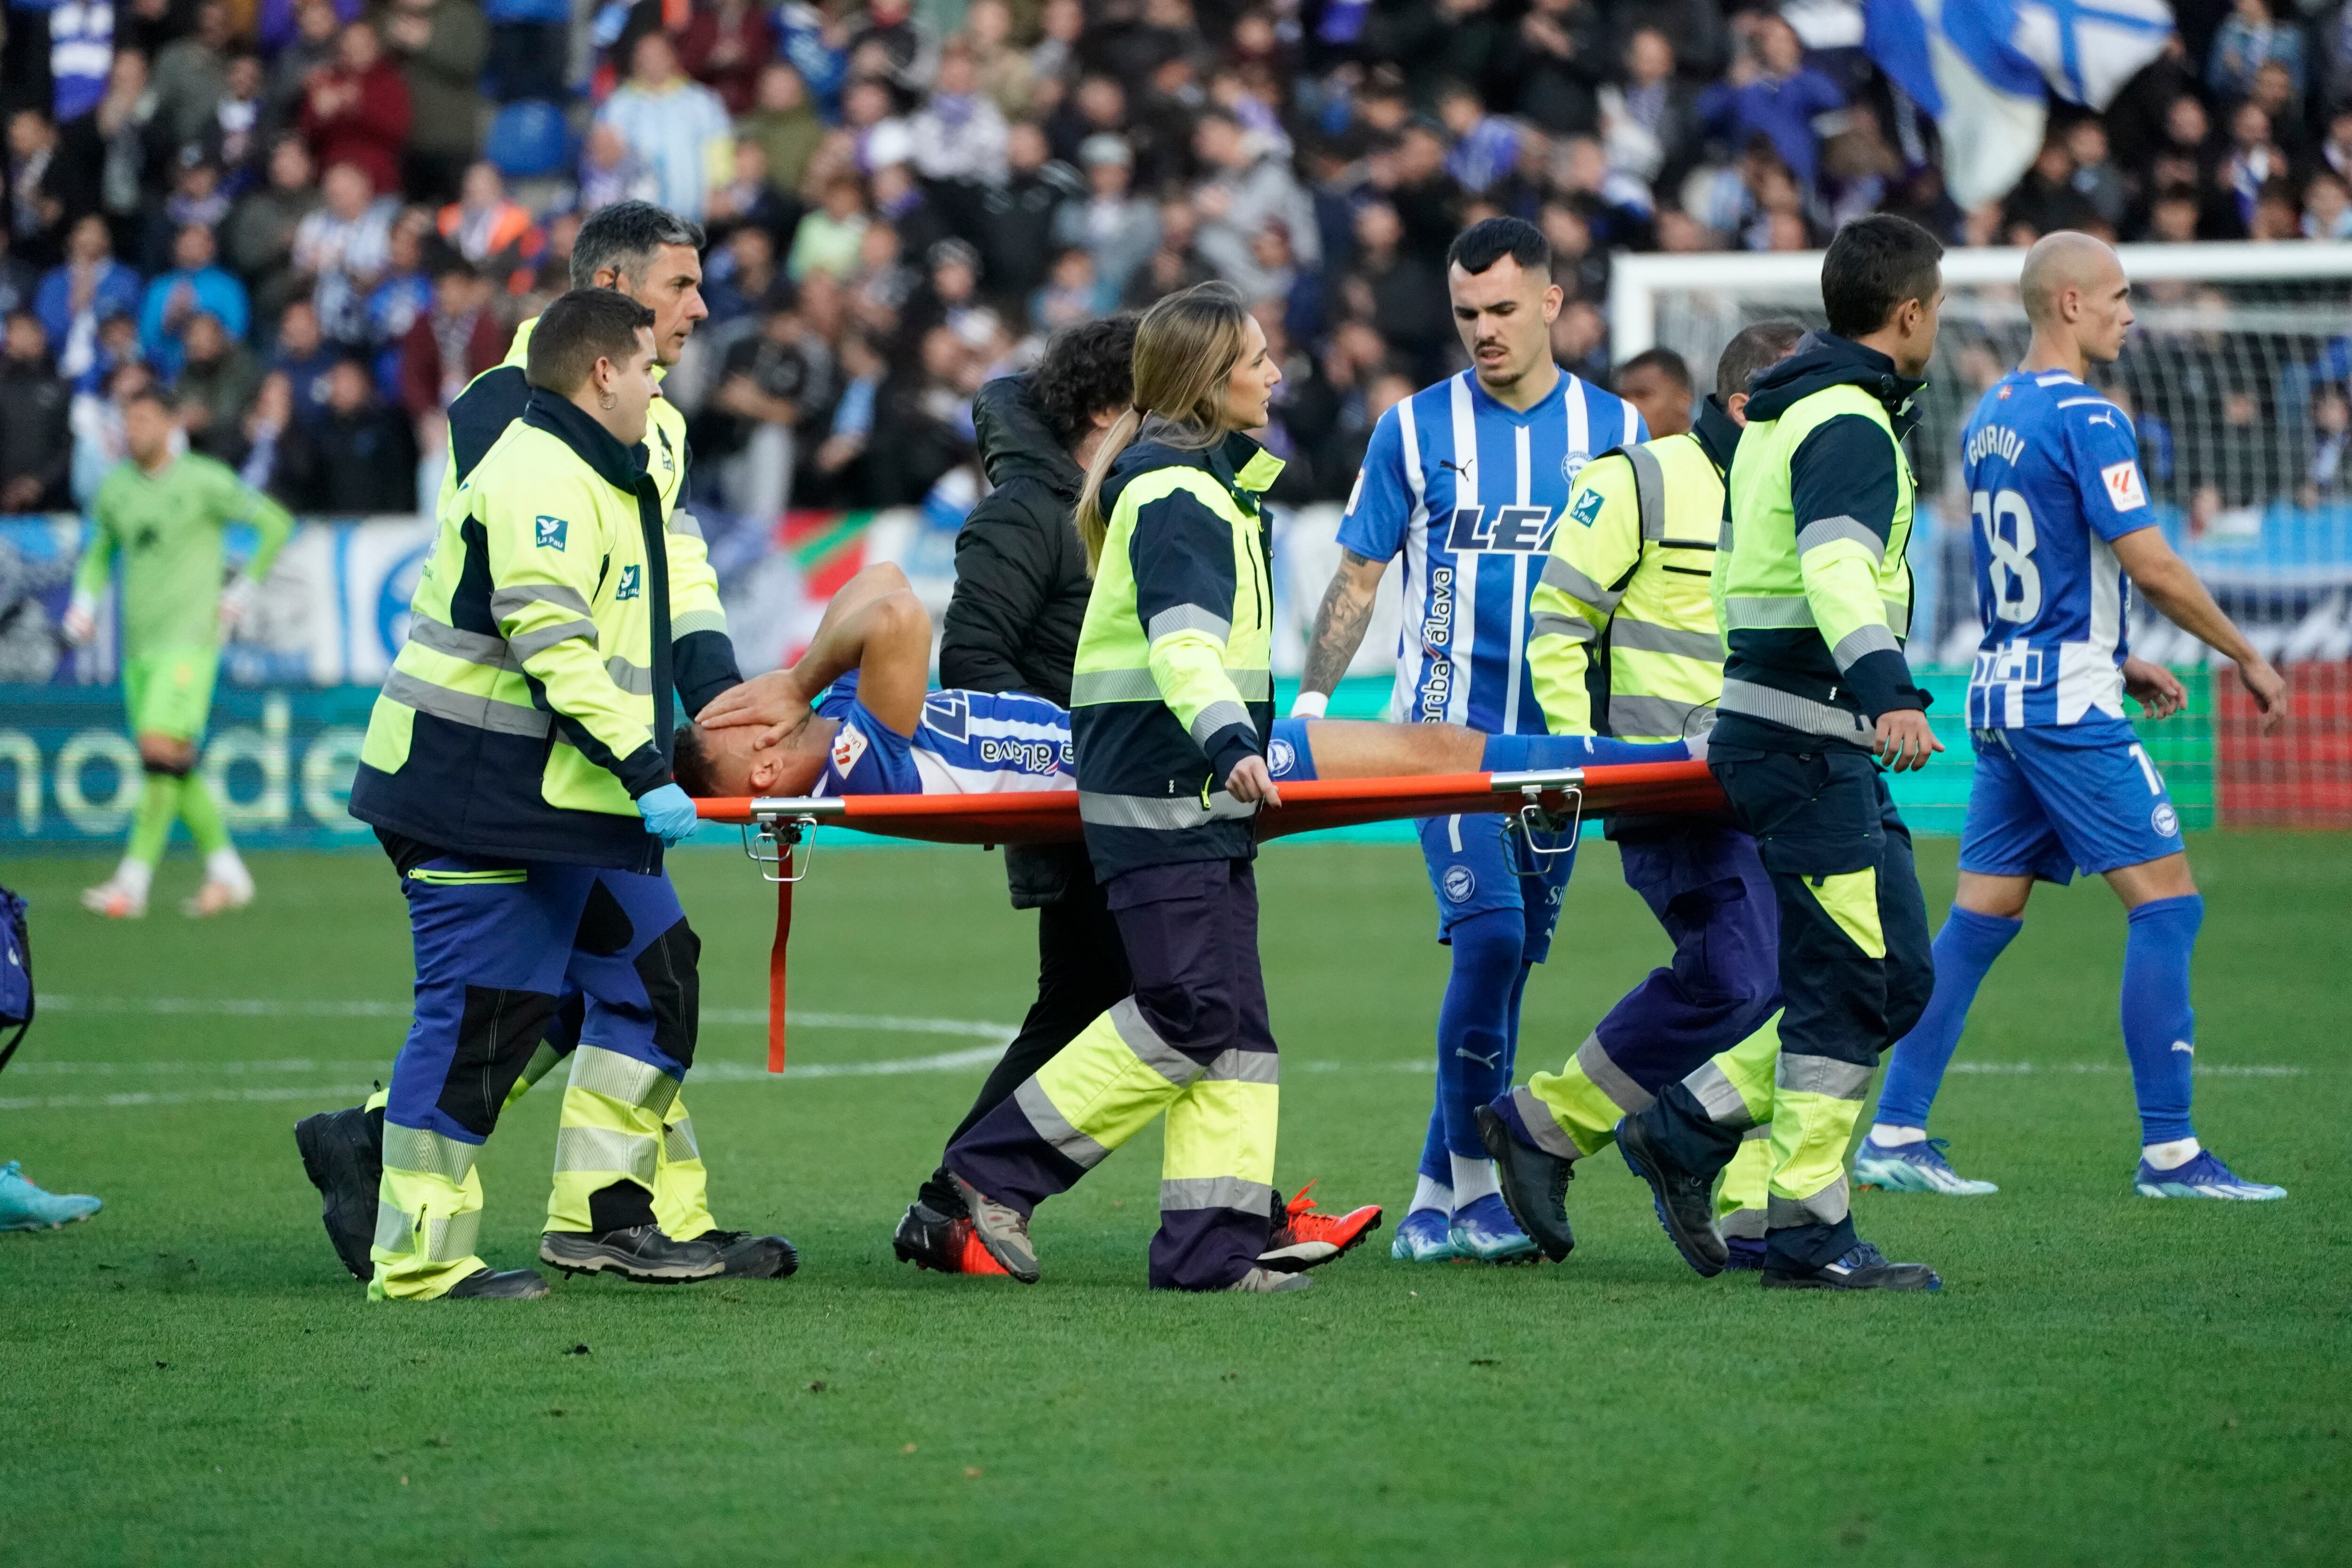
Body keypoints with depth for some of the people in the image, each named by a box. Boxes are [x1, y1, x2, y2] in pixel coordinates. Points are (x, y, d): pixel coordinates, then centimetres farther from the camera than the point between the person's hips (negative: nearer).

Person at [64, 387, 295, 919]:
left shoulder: (203, 481, -5)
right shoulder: (114, 490, 11)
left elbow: (276, 523, 1)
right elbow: (100, 551, 27)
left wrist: (245, 590, -2)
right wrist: (85, 601, 10)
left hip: (191, 639, -6)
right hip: (139, 644, 6)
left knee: (162, 749, -18)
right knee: (173, 766, 6)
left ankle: (133, 882, -19)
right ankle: (227, 874, 18)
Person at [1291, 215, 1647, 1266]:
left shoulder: (1613, 432, 7)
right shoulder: (1416, 429, 3)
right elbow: (1358, 580, 7)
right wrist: (1311, 703, -2)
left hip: (1560, 741, 3)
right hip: (1446, 731, -3)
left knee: (1510, 960, 4)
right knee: (1488, 933, -18)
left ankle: (1434, 1203, 11)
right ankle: (1475, 1186, -11)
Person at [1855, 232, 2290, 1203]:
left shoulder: (1992, 416, 14)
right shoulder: (2085, 418, -14)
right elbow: (2150, 567, -17)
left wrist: (2120, 660, 23)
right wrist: (2248, 657, -6)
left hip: (2003, 692, 9)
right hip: (2067, 703, -9)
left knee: (1980, 920, 10)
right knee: (2167, 903, -5)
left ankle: (1894, 1134, 8)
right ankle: (2169, 1151, -6)